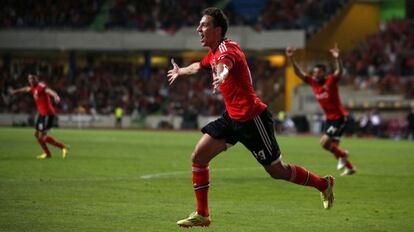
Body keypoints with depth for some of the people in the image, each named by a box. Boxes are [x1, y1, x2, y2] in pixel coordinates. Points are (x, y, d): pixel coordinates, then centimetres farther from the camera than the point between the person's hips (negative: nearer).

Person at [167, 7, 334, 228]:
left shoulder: (226, 48, -19)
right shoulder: (214, 52, 10)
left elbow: (225, 63, -46)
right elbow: (198, 66, 34)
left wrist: (221, 75, -68)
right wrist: (179, 71, 52)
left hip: (251, 117, -9)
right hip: (232, 117, 9)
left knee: (277, 171, 0)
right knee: (198, 156, -2)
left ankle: (323, 184, 22)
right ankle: (202, 215, 5)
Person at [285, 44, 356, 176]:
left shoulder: (331, 81, -15)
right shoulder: (312, 82, 1)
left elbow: (340, 71, -33)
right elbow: (299, 72, 1)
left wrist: (337, 58, -51)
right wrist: (291, 59, -12)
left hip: (339, 117, -7)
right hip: (329, 118, 7)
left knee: (325, 142, -15)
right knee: (333, 146, 10)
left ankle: (342, 155, 12)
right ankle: (349, 167, 26)